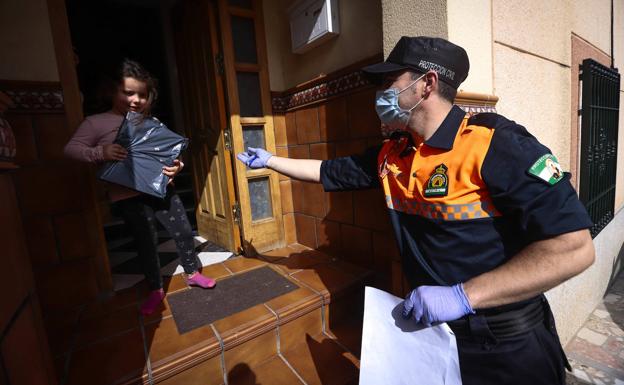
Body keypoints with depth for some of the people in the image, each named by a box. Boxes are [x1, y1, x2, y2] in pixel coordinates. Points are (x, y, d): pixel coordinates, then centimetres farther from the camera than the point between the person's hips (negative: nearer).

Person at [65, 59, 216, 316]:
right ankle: (155, 290, 29)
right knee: (147, 243, 6)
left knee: (184, 230, 7)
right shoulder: (96, 122, 1)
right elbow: (71, 149, -2)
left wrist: (176, 166, -11)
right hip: (129, 197, -3)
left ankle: (191, 273, 31)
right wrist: (101, 153, -21)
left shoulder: (153, 123, 8)